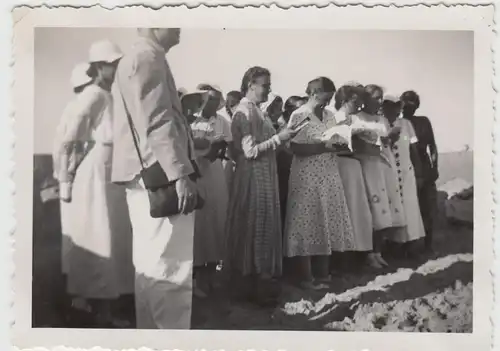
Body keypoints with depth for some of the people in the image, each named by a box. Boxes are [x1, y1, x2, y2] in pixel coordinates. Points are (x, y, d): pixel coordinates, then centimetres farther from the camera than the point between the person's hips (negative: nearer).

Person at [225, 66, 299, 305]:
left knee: (262, 228, 13)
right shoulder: (245, 111, -14)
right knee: (256, 229, -2)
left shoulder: (254, 110, 15)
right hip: (254, 179, -10)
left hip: (263, 178, 10)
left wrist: (280, 139, 8)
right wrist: (278, 138, -17)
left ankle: (260, 282, 21)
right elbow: (250, 151, -21)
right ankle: (256, 285, 7)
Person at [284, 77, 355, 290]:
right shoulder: (299, 116, -9)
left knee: (328, 222, 9)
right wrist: (324, 146, -20)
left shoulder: (329, 116, 13)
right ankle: (306, 276, 5)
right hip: (307, 178, -7)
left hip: (329, 177, 7)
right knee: (308, 225, -3)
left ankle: (324, 272, 19)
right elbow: (296, 148, -16)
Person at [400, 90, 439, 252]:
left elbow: (432, 145, 11)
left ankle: (428, 245, 11)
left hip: (424, 168, 3)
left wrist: (434, 165, 2)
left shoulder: (424, 121, 11)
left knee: (429, 208, 2)